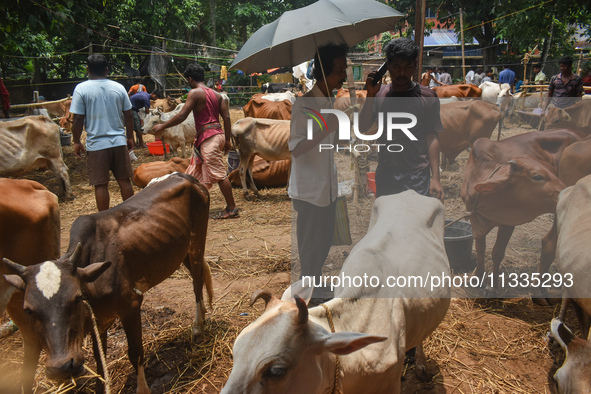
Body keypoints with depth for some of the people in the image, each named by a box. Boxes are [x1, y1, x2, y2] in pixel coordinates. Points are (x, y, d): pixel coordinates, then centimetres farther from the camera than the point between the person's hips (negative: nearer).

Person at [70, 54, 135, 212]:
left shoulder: (81, 89, -5)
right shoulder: (118, 87, 4)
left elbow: (77, 119, -6)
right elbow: (128, 116, 7)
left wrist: (76, 142, 5)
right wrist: (130, 138, 18)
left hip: (96, 145, -3)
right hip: (119, 142, 3)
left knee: (101, 185, 4)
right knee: (124, 181, 11)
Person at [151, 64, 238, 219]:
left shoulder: (195, 92, -8)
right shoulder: (216, 94, 14)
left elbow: (182, 116, -13)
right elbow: (226, 116, 10)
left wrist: (162, 126, -2)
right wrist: (227, 140, 13)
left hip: (208, 137, -9)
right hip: (217, 135, 9)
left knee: (218, 173, -4)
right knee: (197, 172, 18)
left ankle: (232, 209, 0)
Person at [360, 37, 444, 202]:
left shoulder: (427, 97, -4)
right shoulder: (380, 94, 4)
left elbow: (431, 138, -4)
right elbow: (363, 127, -5)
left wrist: (435, 178, -8)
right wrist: (371, 95, -15)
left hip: (417, 176, -2)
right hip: (385, 175, 3)